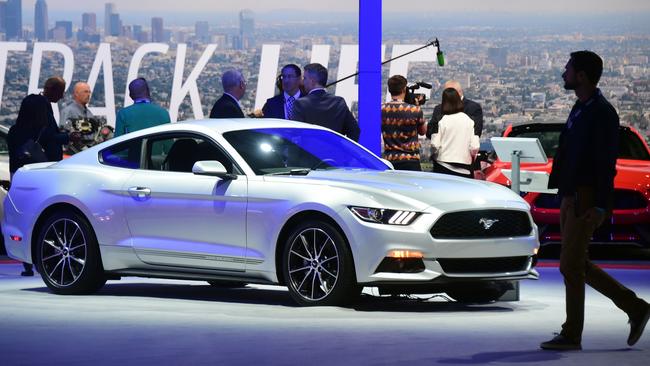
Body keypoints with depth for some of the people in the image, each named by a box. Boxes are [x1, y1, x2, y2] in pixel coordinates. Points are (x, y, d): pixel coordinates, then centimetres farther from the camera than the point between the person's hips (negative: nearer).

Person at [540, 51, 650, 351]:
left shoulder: (602, 113, -14)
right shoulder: (580, 109, 15)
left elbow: (607, 163, -18)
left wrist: (601, 207, -22)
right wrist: (564, 196, 16)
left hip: (587, 200, -10)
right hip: (571, 197, 10)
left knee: (570, 265, -6)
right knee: (578, 265, 12)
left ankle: (571, 335, 2)